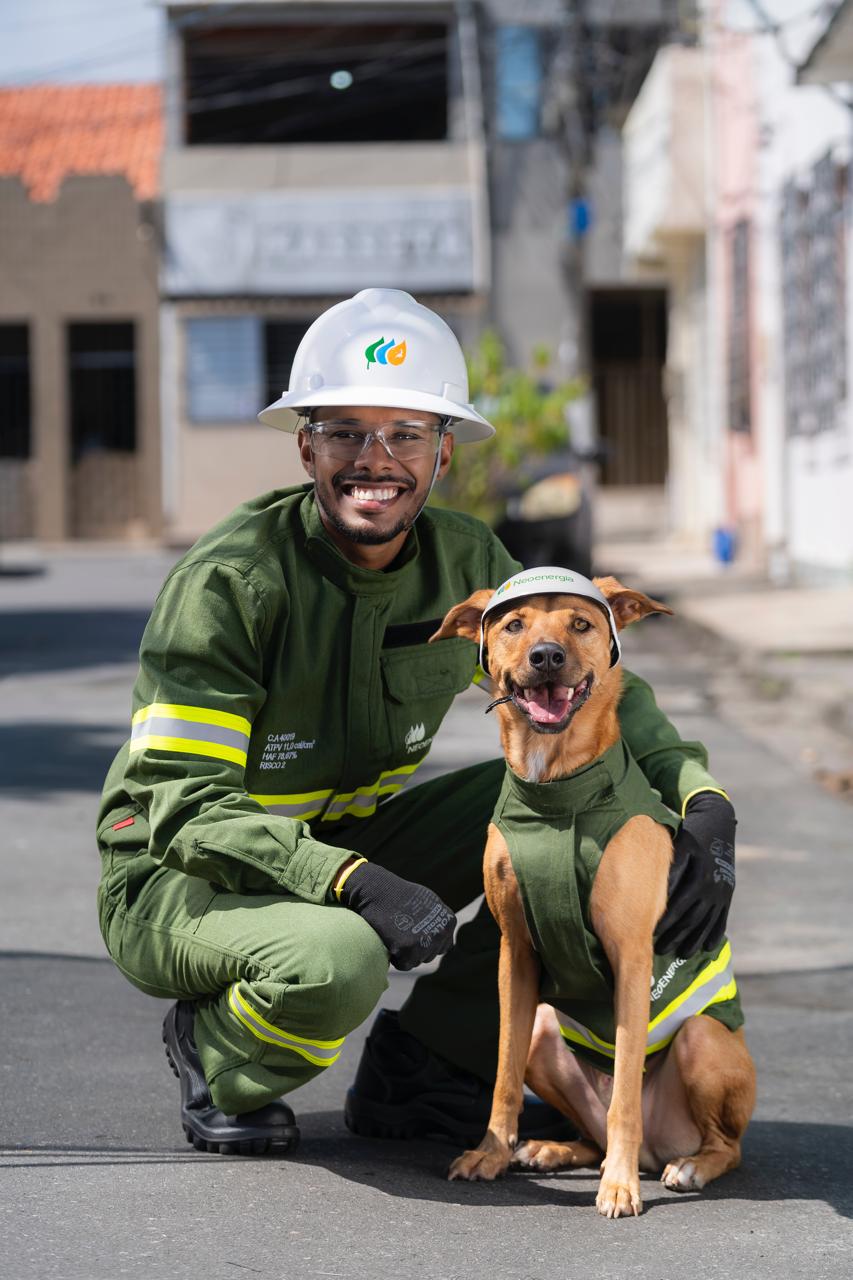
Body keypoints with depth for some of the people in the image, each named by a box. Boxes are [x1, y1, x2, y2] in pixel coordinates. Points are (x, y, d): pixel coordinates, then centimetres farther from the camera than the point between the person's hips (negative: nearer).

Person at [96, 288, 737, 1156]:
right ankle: (217, 1057, -2)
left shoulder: (466, 563, -5)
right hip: (177, 879, -6)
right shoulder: (227, 581, -23)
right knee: (336, 961, -39)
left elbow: (597, 692, 3)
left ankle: (420, 1063, 1)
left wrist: (703, 805, -17)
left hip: (348, 839, 6)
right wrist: (356, 883, -40)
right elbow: (185, 808, -26)